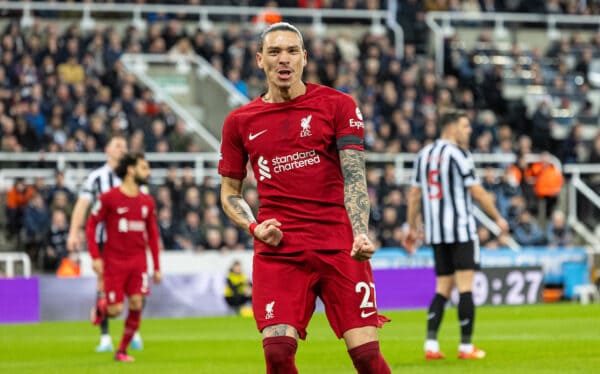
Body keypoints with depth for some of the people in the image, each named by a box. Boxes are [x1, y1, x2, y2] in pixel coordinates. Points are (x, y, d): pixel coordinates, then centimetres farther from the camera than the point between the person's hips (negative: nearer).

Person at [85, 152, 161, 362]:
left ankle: (122, 351, 5)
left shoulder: (147, 201, 8)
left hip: (138, 261, 4)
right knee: (115, 309, -8)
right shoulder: (109, 198, -6)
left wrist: (157, 267, 11)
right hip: (114, 261, -4)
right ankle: (100, 309, 29)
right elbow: (91, 225, -3)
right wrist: (95, 257, -11)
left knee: (136, 304, -8)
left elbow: (152, 234, 14)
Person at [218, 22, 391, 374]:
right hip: (277, 250, 2)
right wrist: (255, 227, -2)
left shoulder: (338, 105, 3)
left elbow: (354, 176, -5)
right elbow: (229, 192, 18)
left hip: (339, 247, -1)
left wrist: (361, 234, -21)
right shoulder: (240, 121, 10)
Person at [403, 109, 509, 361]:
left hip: (435, 231, 7)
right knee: (465, 286, -2)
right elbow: (478, 193, -10)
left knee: (443, 288, 11)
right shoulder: (458, 154, -9)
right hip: (461, 229, -7)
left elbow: (414, 194, 14)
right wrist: (498, 219, 2)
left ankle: (431, 344, -1)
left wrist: (412, 229, 20)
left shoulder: (424, 154, 12)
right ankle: (466, 347, -2)